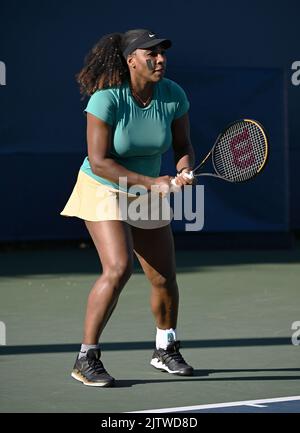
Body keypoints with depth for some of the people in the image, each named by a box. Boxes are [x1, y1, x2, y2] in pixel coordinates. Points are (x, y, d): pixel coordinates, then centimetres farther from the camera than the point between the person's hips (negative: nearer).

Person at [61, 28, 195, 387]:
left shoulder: (174, 95, -11)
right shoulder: (106, 99, -25)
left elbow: (183, 146, 1)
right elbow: (99, 161, -25)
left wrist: (184, 171, -21)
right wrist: (151, 182, -28)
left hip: (147, 195, 5)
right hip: (103, 192, -5)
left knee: (165, 278, 7)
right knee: (118, 269, -24)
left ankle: (166, 351, 33)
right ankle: (86, 358, -14)